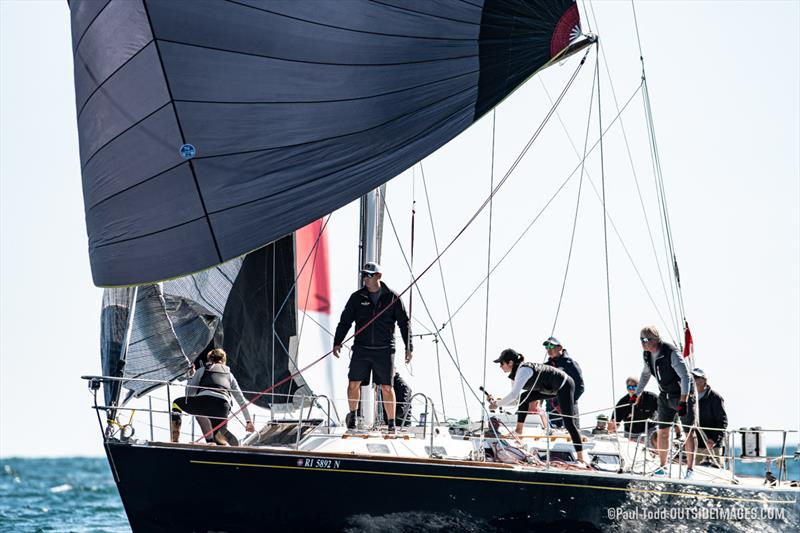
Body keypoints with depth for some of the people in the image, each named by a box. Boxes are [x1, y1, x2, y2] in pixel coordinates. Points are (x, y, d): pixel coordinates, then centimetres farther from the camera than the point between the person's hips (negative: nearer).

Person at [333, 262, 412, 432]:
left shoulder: (392, 297, 2)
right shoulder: (357, 297, 5)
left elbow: (404, 323, 7)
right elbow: (345, 321, 8)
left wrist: (408, 347, 3)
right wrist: (337, 342, -2)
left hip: (384, 350, -2)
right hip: (361, 348, 2)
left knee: (387, 387, -2)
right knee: (354, 383, 0)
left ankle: (391, 423, 6)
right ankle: (352, 414, 23)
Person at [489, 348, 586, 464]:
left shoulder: (523, 370, -25)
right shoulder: (515, 373, 5)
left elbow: (514, 395, -33)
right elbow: (515, 399, 7)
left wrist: (497, 404, -21)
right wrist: (497, 400, -6)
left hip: (565, 385, -10)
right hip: (553, 388, 10)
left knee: (568, 423, -13)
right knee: (524, 397, 0)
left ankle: (581, 457, -13)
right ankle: (518, 431, 4)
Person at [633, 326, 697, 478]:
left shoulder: (671, 353, -27)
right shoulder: (647, 354, -3)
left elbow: (685, 376, -29)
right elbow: (645, 374, 16)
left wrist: (683, 400, -36)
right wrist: (637, 395, 19)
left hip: (683, 395, -7)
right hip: (665, 395, 7)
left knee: (689, 432, -3)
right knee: (662, 431, 7)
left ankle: (690, 469, 2)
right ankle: (663, 466, 17)